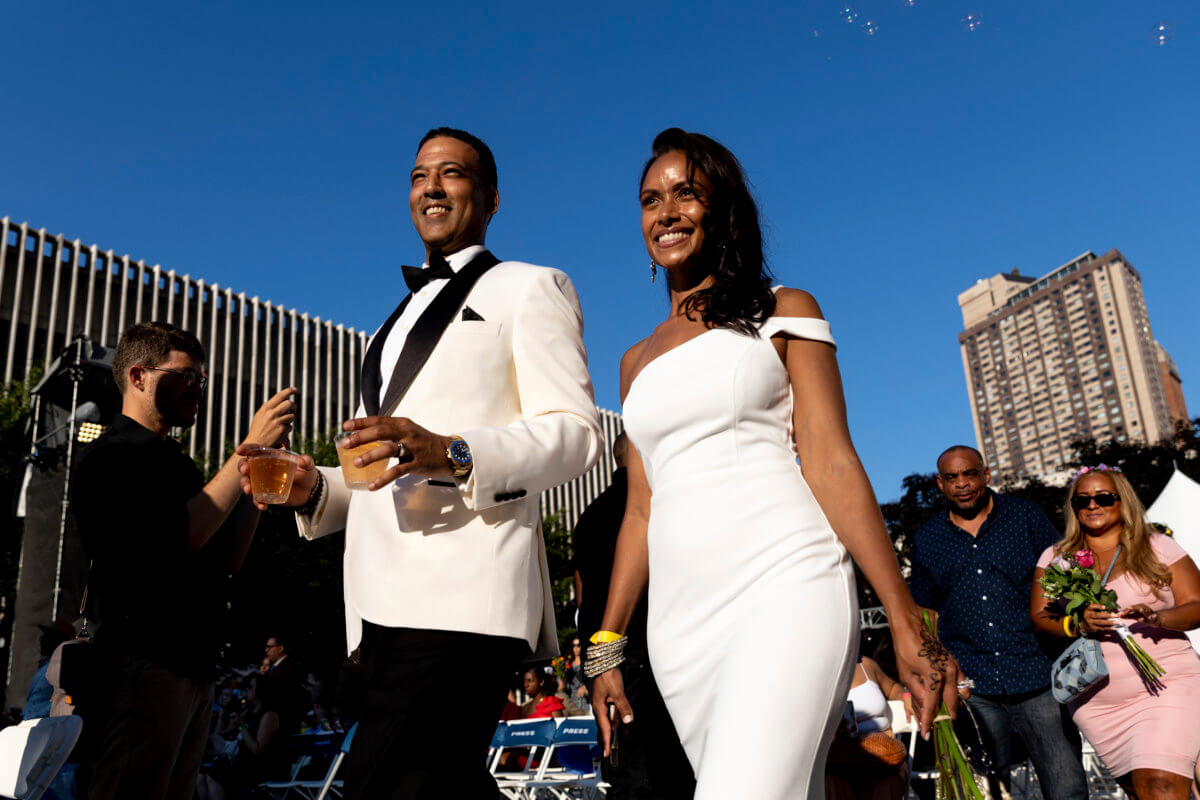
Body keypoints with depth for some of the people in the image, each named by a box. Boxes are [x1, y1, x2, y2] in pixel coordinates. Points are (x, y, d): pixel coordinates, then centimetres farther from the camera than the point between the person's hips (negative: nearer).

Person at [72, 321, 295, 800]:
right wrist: (251, 448, -15)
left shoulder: (170, 460, 22)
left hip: (193, 667, 9)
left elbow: (228, 560, 17)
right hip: (143, 665, -9)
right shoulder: (114, 455, -5)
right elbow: (185, 533, -19)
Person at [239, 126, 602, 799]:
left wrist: (452, 453, -22)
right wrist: (315, 488, 10)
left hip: (465, 596, -8)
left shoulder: (529, 288, 7)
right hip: (385, 604, 8)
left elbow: (576, 432, -6)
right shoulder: (402, 319, 30)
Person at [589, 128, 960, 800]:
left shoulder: (783, 312, 8)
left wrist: (907, 624, -8)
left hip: (785, 588, -4)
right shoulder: (638, 361, 20)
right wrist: (607, 647, 15)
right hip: (682, 619, 5)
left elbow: (832, 464, -1)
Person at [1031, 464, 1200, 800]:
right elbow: (1039, 616, 2)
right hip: (1096, 703, 2)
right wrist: (1077, 625, -18)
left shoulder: (1158, 547, 5)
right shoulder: (1056, 557, 8)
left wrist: (1155, 617, -20)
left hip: (1166, 687, -2)